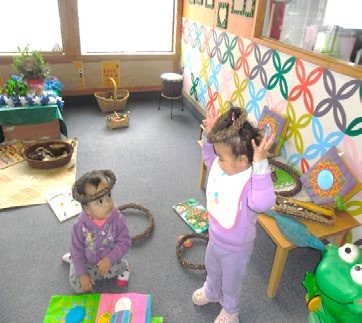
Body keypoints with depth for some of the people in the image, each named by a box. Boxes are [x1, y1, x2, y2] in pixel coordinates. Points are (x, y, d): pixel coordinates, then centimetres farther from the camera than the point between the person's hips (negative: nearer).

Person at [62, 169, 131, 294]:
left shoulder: (118, 219, -25)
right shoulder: (81, 224, -22)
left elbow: (124, 243, -18)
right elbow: (77, 249, -11)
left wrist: (109, 259, -31)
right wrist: (82, 274, -14)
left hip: (109, 259, -2)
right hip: (87, 261, 2)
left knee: (110, 271, -30)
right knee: (77, 285, -9)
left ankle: (123, 267, 5)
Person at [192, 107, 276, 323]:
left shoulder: (252, 181, -39)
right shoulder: (222, 165, -16)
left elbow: (263, 203, -59)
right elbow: (208, 156, 6)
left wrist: (261, 165, -63)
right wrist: (209, 135, -11)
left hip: (235, 248, -7)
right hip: (215, 238, 7)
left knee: (230, 283, 24)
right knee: (212, 269, 36)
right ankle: (211, 292, 67)